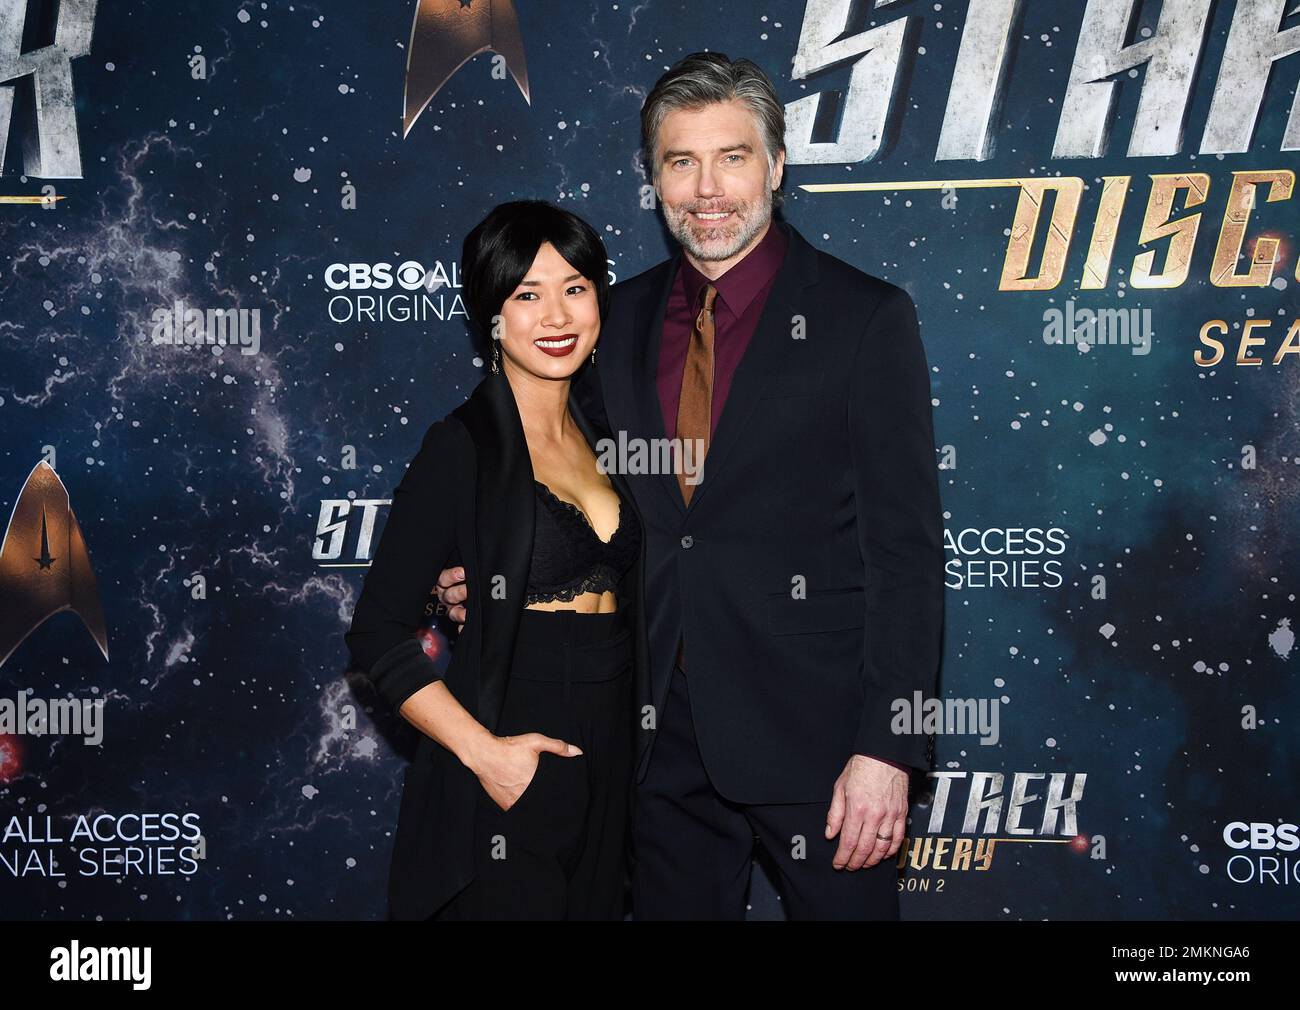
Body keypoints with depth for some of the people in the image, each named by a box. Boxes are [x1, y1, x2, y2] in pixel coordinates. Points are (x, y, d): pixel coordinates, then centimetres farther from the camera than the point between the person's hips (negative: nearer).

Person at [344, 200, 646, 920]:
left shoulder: (599, 437, 8)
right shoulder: (464, 447, -12)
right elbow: (379, 632, -13)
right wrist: (482, 751, -20)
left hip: (607, 752, 6)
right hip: (508, 774, -6)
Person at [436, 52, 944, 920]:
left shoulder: (867, 318, -7)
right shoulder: (622, 318, 7)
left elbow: (906, 548, -10)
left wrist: (887, 749, -15)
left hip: (812, 732, -4)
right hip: (663, 733, 5)